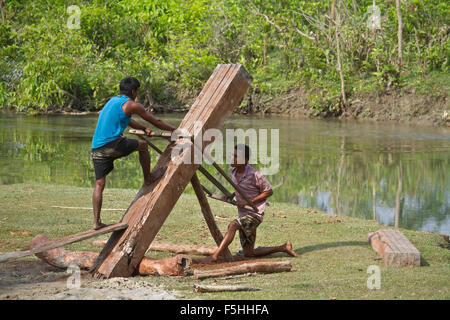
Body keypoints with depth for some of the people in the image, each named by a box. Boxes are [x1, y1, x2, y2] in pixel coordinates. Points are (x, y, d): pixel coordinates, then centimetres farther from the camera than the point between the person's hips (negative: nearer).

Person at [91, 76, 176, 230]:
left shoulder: (113, 101, 26)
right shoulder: (131, 105, 3)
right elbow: (156, 121, 10)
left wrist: (144, 129, 52)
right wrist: (175, 131, 22)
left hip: (96, 147, 7)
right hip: (112, 144, -7)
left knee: (99, 184, 7)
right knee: (143, 145, 15)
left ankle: (96, 221, 1)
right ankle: (148, 179, 29)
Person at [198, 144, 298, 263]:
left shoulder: (254, 174, -17)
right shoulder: (234, 173, 6)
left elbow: (269, 191, -10)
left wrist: (249, 202, -17)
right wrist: (232, 194, 5)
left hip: (255, 213, -9)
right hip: (243, 214, 9)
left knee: (233, 225, -34)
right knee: (249, 253, 7)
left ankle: (214, 257, -37)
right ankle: (283, 248, 21)